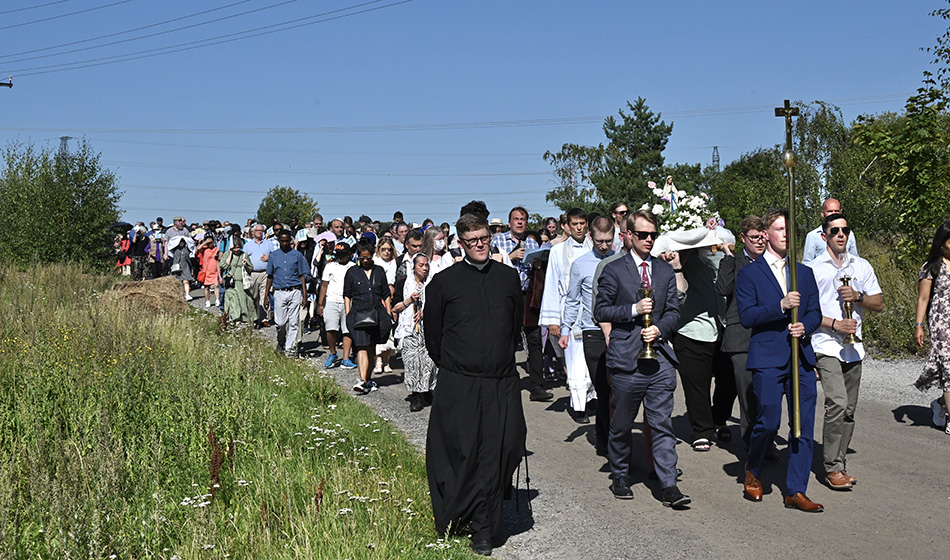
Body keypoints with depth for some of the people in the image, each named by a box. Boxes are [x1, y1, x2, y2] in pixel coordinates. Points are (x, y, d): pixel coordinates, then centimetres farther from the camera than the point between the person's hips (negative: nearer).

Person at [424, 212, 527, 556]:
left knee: (498, 453, 1)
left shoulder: (508, 277, 9)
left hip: (502, 383, 2)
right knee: (460, 454, 0)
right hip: (458, 384, -2)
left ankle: (483, 527, 14)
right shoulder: (444, 282, 0)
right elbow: (433, 333, 8)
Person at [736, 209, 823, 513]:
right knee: (769, 422, -6)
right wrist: (780, 305, -18)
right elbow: (746, 316, -8)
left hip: (802, 358, 5)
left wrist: (805, 326, -7)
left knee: (804, 427, 2)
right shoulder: (748, 274, 2)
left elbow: (815, 313, 14)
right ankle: (753, 471, 22)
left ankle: (795, 491, 11)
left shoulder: (805, 273, 16)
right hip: (767, 358, -4)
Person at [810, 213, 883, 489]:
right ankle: (832, 468, -9)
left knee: (848, 410, 7)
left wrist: (858, 296, -6)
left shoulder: (862, 266, 13)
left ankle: (840, 465, 17)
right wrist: (835, 324, -14)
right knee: (837, 404, -17)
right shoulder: (813, 268, 0)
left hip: (853, 347, 5)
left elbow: (879, 303, 13)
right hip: (826, 346, -5)